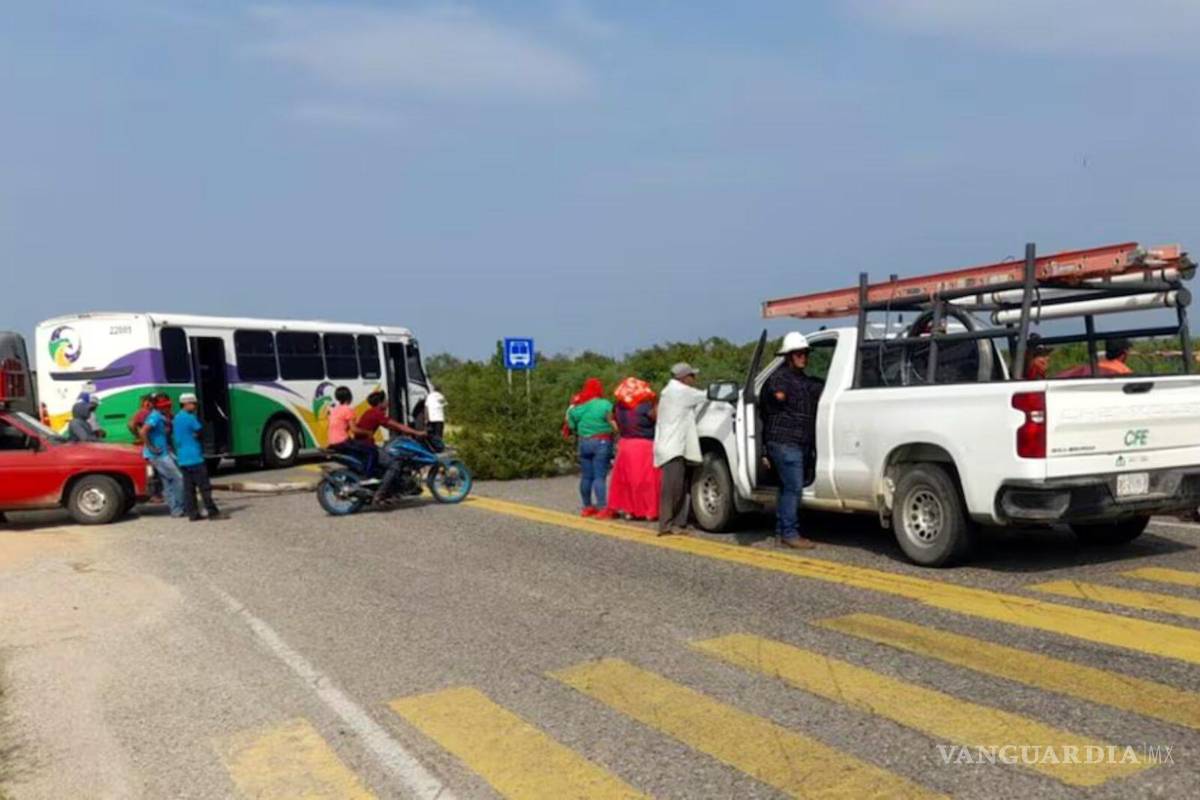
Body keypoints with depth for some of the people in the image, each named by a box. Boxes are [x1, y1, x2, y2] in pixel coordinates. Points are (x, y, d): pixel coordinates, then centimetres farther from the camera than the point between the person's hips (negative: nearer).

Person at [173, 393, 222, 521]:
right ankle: (212, 512, -5)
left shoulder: (176, 418, 15)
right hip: (194, 458, -9)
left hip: (182, 459, 9)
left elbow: (174, 438, 19)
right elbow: (200, 431, -6)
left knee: (188, 487, 8)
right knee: (204, 486, -6)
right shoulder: (190, 418, -13)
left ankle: (192, 513, 8)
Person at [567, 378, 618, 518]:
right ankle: (602, 508, -12)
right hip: (601, 443, -5)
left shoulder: (578, 407, 5)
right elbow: (613, 424, -15)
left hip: (584, 443, 5)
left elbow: (572, 427, 9)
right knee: (600, 476, -7)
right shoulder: (605, 404, -9)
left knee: (586, 476, 10)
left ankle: (587, 506, 18)